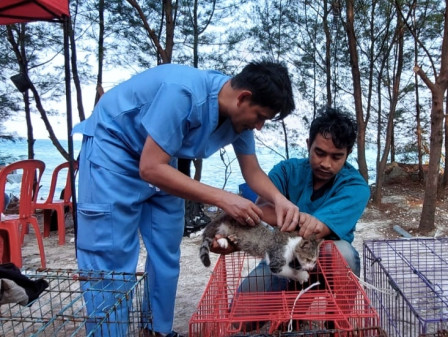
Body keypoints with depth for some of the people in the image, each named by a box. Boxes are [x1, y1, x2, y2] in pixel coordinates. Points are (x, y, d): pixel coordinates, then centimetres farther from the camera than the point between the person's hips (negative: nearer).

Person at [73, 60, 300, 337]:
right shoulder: (183, 92, -34)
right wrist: (223, 199, -35)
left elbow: (253, 172, -3)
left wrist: (279, 199, -23)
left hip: (161, 160, 7)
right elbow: (151, 168, -34)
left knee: (167, 254, 8)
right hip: (112, 146, -7)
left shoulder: (240, 113, -10)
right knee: (109, 259, -9)